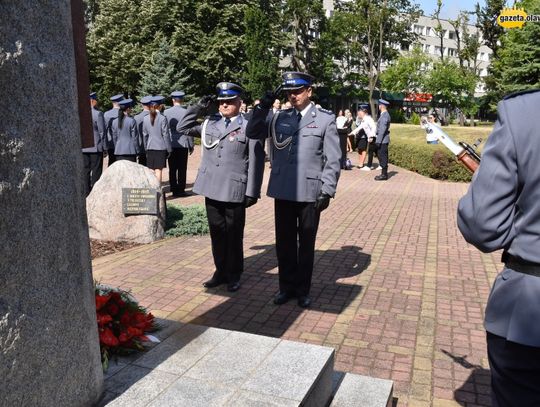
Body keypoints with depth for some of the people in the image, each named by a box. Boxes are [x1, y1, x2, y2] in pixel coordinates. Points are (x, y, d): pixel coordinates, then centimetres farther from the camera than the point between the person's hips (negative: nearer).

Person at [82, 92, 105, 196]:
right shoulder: (98, 114, -11)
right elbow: (102, 132, -9)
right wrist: (104, 146, -1)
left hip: (83, 147, 5)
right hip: (96, 147, -5)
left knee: (85, 171, 10)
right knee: (96, 171, 1)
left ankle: (86, 194, 14)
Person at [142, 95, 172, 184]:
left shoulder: (145, 119, 4)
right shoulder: (162, 118, -10)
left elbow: (144, 135, 10)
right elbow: (166, 135, -8)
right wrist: (169, 149, 0)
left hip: (150, 148, 4)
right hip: (161, 147, -4)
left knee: (150, 170, 11)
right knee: (159, 170, 0)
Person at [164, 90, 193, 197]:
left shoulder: (166, 112, 0)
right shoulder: (186, 112, -7)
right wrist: (191, 146, 4)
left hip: (170, 144, 2)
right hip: (182, 144, -2)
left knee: (172, 168, 8)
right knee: (182, 168, 2)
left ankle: (174, 189, 12)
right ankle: (180, 190, 3)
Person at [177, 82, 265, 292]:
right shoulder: (210, 123, 11)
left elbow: (256, 162, -7)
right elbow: (183, 127, 18)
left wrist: (252, 192, -10)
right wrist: (198, 108, 6)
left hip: (234, 191, -5)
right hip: (212, 189, 5)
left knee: (234, 235, 7)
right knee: (217, 233, 14)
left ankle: (234, 275, 22)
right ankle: (220, 271, 28)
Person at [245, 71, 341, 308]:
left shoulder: (325, 119, 0)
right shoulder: (279, 117, 9)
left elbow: (332, 159, -2)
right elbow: (252, 133, 11)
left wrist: (327, 191, -8)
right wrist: (262, 108, -2)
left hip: (310, 193, -3)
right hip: (282, 191, 3)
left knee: (306, 243, 10)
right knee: (284, 242, 11)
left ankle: (303, 289, 26)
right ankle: (287, 286, 28)